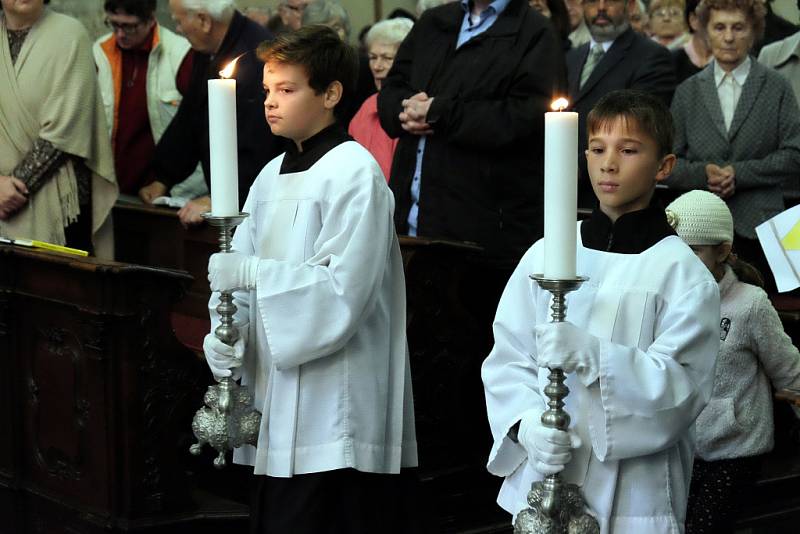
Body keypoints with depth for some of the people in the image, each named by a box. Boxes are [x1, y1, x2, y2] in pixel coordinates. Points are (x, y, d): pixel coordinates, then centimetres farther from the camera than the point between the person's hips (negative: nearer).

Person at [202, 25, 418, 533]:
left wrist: (252, 273, -21)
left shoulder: (355, 173, -10)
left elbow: (343, 290, -18)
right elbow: (238, 271, 11)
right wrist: (223, 334, -7)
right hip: (278, 405, 8)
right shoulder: (272, 176, 14)